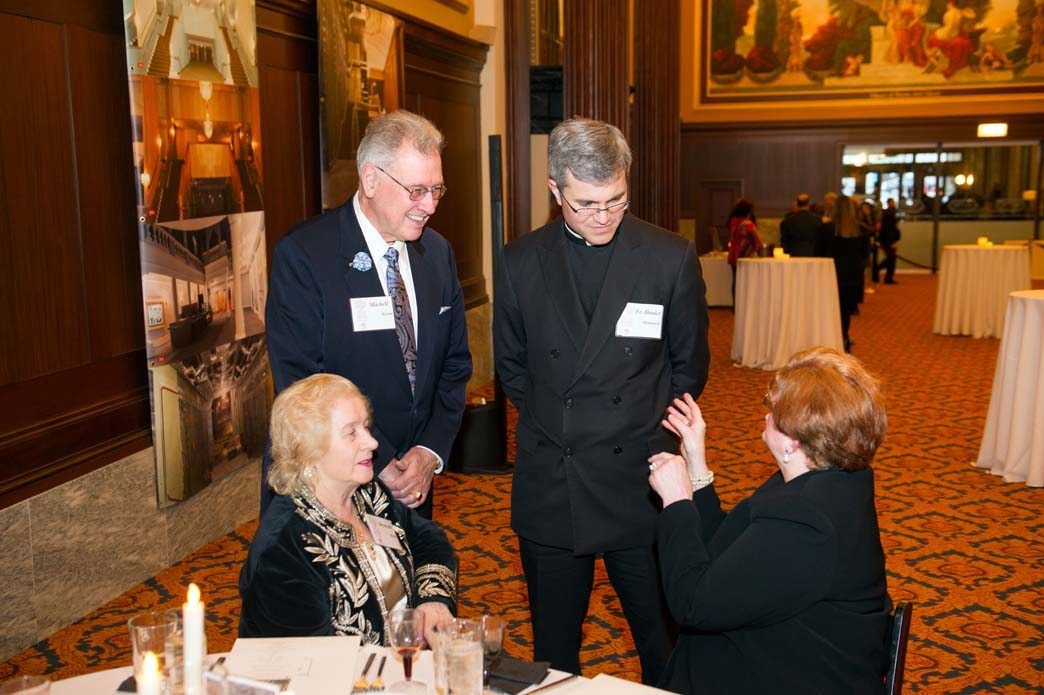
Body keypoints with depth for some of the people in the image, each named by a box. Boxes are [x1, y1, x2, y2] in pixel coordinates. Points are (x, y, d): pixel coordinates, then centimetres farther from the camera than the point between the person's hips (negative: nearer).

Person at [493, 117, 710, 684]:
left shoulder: (672, 258, -4)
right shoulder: (521, 261, 1)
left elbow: (690, 365, 6)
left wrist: (644, 426, 5)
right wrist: (551, 421, 7)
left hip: (640, 481, -1)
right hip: (548, 486, 2)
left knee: (663, 643, 12)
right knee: (553, 648, 15)